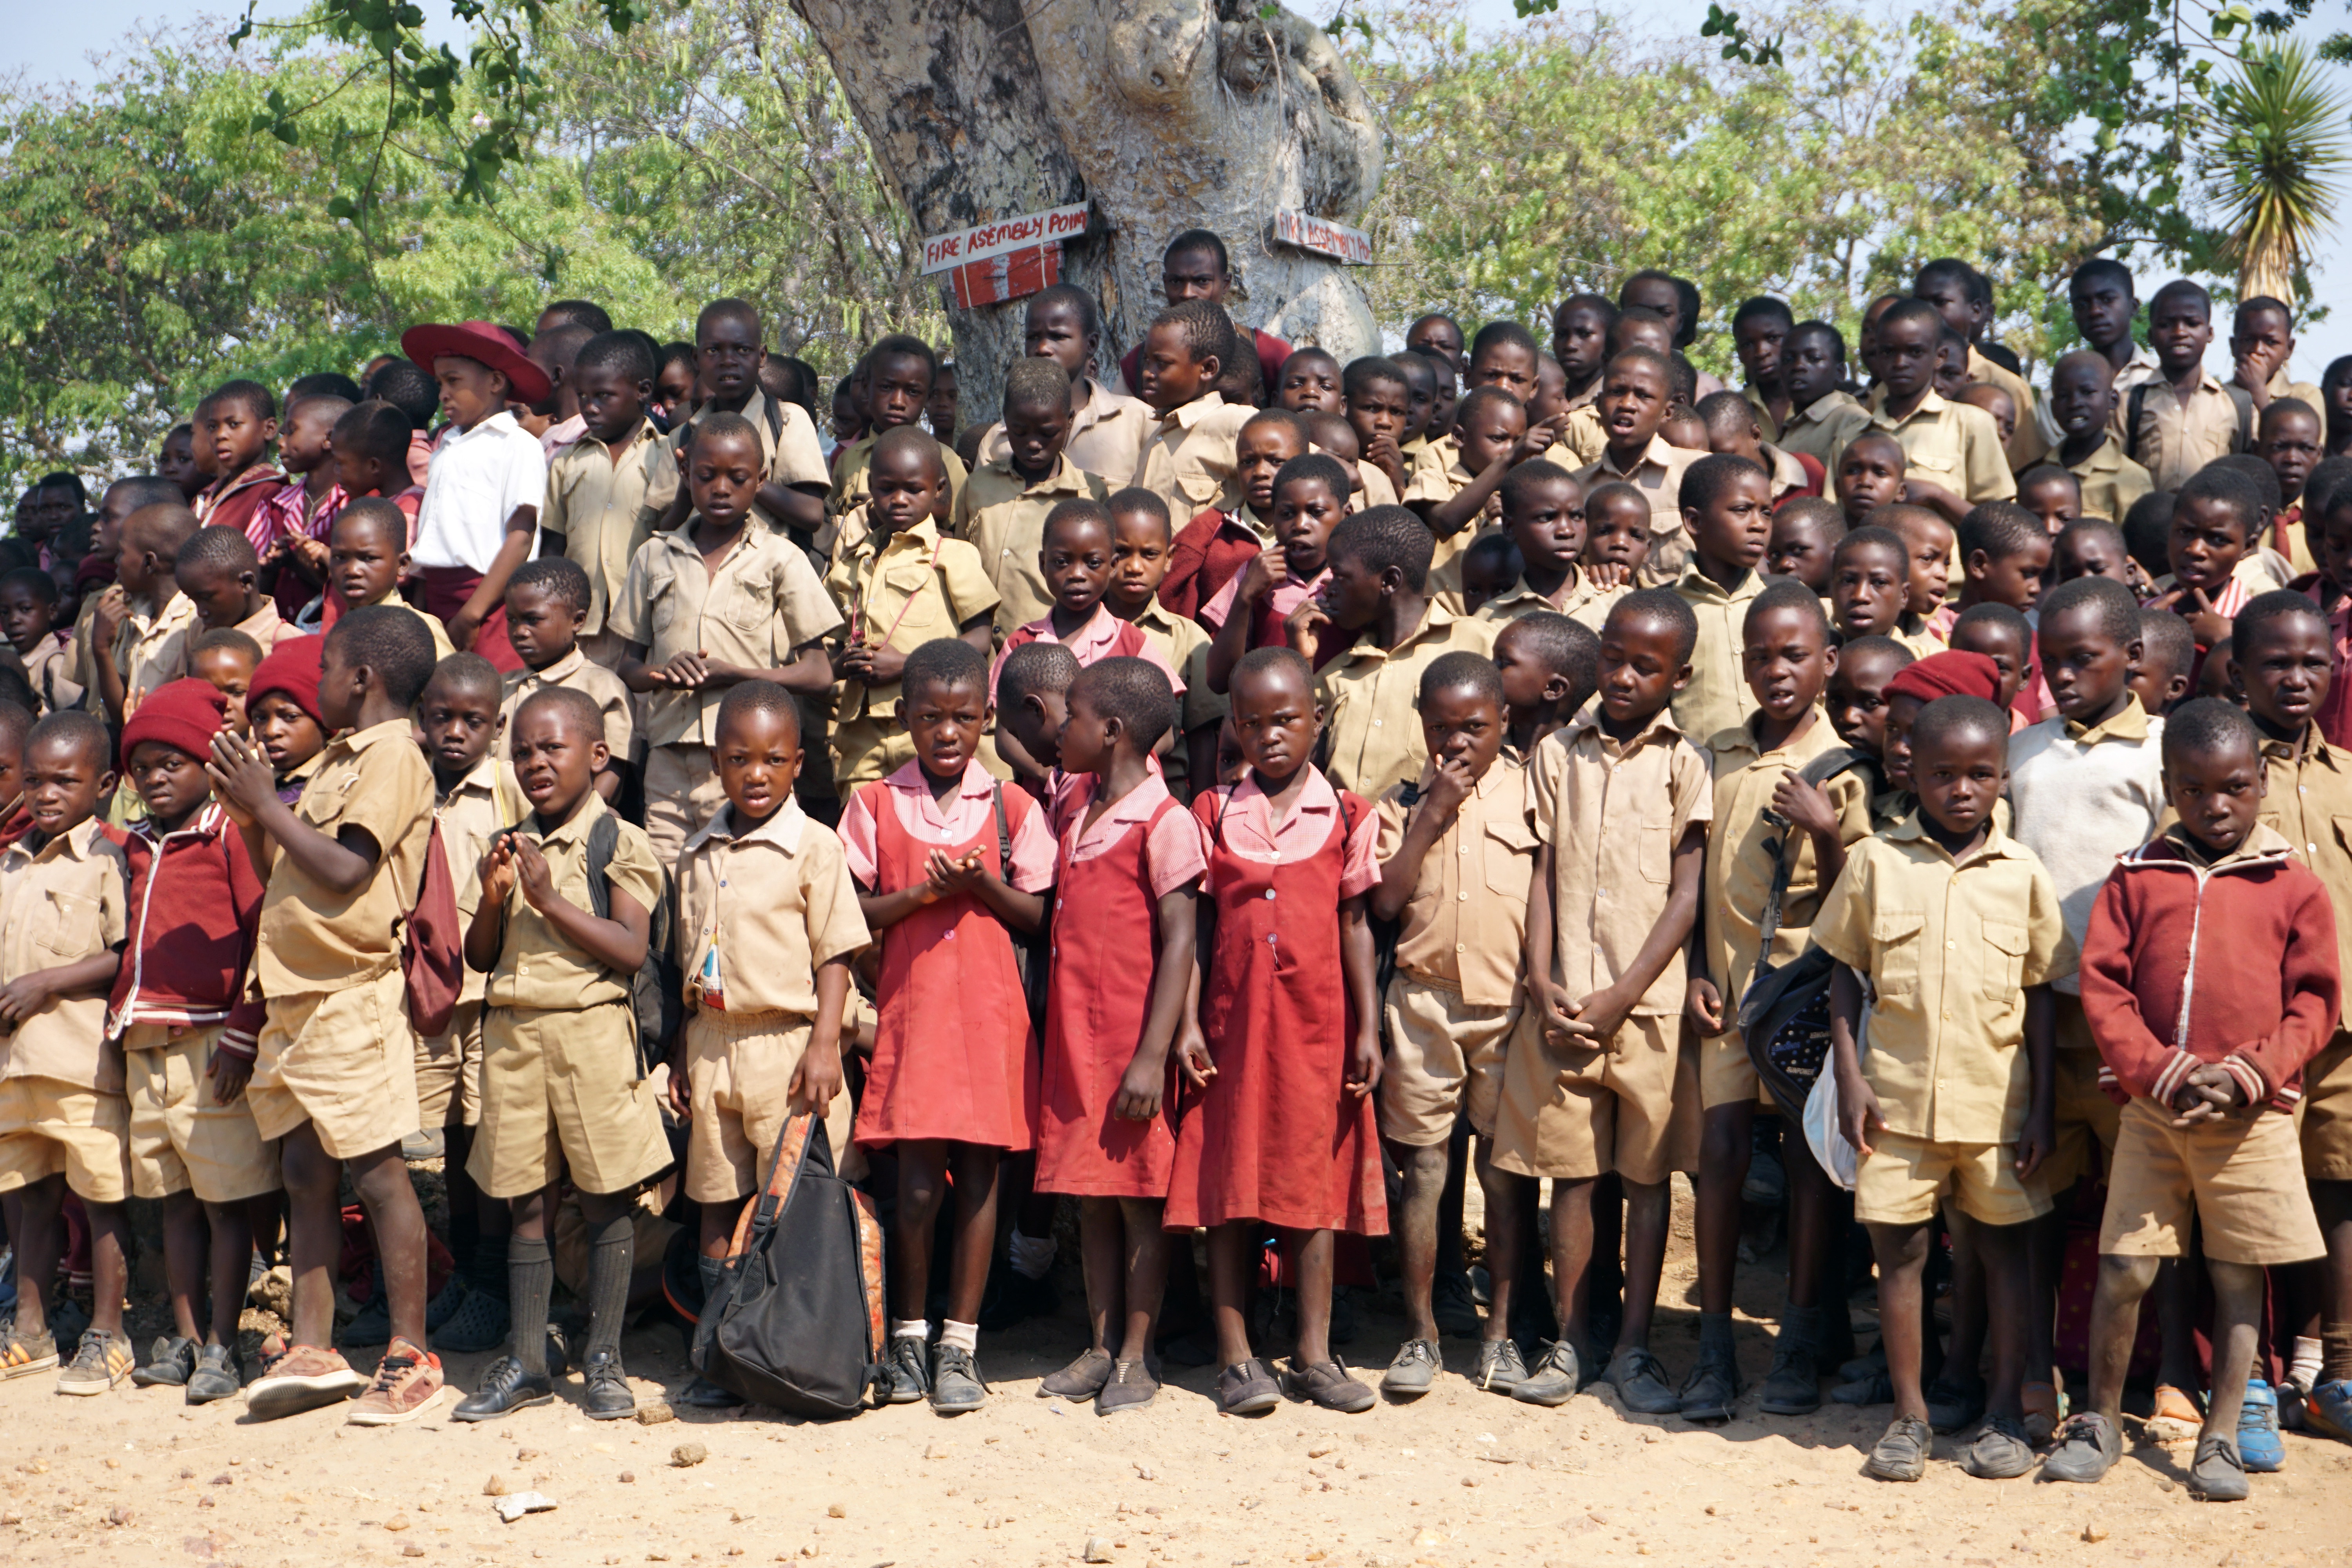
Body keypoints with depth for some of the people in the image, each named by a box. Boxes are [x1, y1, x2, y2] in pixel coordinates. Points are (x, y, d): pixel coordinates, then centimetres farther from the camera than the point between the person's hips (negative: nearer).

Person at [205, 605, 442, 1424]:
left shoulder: (392, 758, -10)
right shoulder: (340, 760, 19)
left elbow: (345, 870, -20)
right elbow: (288, 876, 21)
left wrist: (267, 805, -13)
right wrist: (252, 814, 8)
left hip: (352, 994, -9)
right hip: (299, 993, 9)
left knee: (376, 1172, -5)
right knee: (305, 1172, 9)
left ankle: (412, 1356, 1)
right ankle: (311, 1349, 14)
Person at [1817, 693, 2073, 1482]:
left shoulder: (2022, 873, 1)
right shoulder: (1876, 861, -1)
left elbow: (2040, 994, 5)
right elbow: (1844, 973, 5)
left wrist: (2041, 1107, 2)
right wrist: (1849, 1080, -3)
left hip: (1997, 1097, 1)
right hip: (1898, 1094, 0)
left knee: (2004, 1247, 9)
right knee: (1899, 1248, 4)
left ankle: (2004, 1414, 21)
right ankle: (1909, 1415, 17)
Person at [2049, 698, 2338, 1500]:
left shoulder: (2294, 887, 4)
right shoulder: (2137, 877, 6)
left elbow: (2315, 1002, 3)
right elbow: (2103, 986, 0)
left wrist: (2248, 1075, -10)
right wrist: (2160, 1070, -12)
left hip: (2253, 1117, 0)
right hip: (2152, 1109, 1)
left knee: (2238, 1279, 5)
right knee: (2122, 1269, 2)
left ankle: (2222, 1437, 17)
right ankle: (2099, 1423, 19)